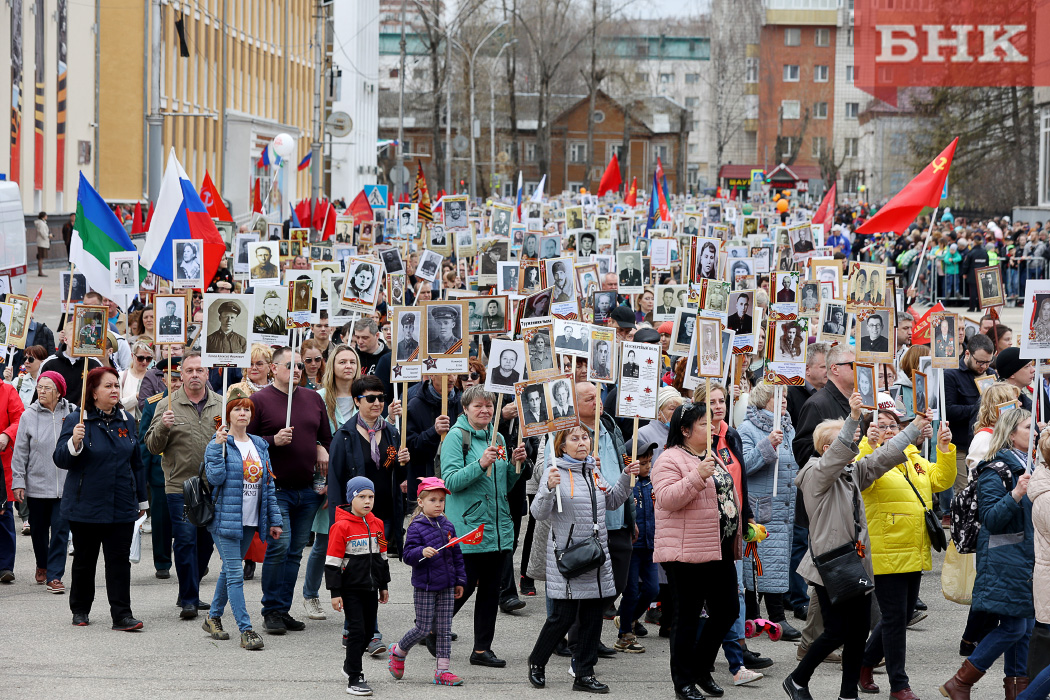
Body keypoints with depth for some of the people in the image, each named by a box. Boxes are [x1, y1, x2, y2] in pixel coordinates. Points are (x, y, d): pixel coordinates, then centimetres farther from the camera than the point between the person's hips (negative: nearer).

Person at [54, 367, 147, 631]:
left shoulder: (127, 421, 9)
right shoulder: (76, 421, -5)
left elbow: (136, 463, 17)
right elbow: (61, 459, -10)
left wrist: (141, 499, 19)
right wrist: (74, 443, -30)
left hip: (122, 507, 3)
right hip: (86, 507, -3)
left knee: (119, 560, -3)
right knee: (84, 559, 8)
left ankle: (121, 615, -3)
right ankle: (80, 610, 23)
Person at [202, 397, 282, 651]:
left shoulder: (260, 446, 12)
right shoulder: (219, 444, -6)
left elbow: (268, 484, 14)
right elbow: (215, 477, -19)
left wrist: (274, 520, 12)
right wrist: (218, 446, -23)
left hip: (250, 521, 6)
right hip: (225, 520, -6)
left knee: (230, 570, 15)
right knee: (235, 573, -9)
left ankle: (213, 617, 30)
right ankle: (246, 630, -11)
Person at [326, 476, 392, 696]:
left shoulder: (377, 524, 7)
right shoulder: (342, 527, -12)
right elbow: (332, 562, -11)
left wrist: (384, 585, 19)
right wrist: (335, 593, -13)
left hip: (371, 587, 6)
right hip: (351, 589, -6)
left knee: (367, 631, 12)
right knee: (357, 630, -7)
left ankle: (350, 665, 33)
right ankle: (354, 679, -1)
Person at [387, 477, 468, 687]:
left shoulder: (448, 526, 8)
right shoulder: (416, 527, -11)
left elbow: (457, 555, 15)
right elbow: (408, 555, -17)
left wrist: (460, 580, 15)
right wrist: (422, 552, -37)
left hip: (446, 586, 6)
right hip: (424, 587, -5)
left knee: (444, 629, 5)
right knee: (423, 628, 0)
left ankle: (443, 670, 9)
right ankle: (398, 652, 25)